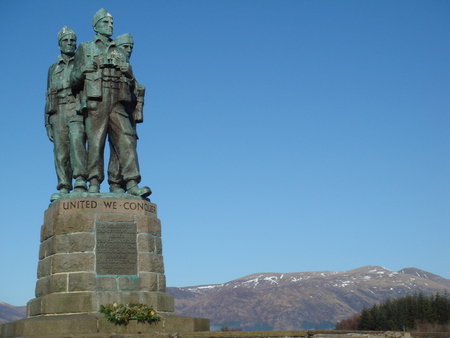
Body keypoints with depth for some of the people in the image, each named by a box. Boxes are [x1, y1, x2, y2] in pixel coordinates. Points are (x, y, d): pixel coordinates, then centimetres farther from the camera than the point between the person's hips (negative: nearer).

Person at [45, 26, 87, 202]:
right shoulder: (53, 69, 24)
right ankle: (64, 189, -7)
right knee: (61, 150, -5)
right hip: (58, 113, 4)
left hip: (77, 111, -4)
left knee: (76, 141, -25)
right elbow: (49, 98, 21)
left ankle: (80, 182, -33)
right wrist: (48, 123, 11)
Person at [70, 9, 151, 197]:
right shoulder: (85, 49, 17)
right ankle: (94, 184, -4)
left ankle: (132, 184, -16)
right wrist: (84, 70, -7)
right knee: (95, 143, -7)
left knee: (126, 140, -10)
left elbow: (129, 82, 22)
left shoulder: (119, 53, 25)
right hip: (95, 103, -2)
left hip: (117, 104, 3)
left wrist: (128, 72, 2)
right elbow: (74, 81, 12)